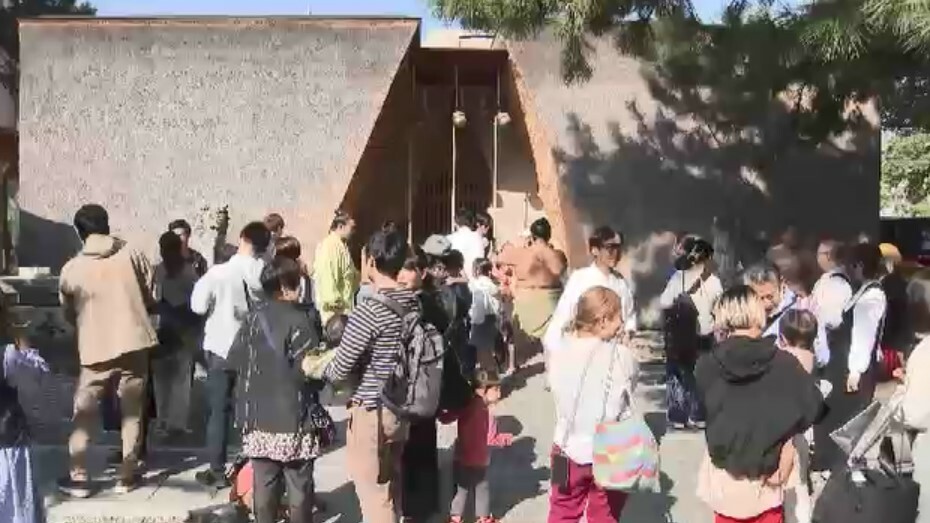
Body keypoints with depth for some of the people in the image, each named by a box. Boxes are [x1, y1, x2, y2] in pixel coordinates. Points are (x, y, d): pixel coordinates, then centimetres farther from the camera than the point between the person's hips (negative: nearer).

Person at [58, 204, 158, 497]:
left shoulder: (71, 269, -2)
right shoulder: (132, 255, -3)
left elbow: (68, 314, 10)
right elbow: (151, 297, 2)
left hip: (96, 347, -1)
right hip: (135, 343, 1)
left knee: (84, 414, 13)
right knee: (132, 412, 11)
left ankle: (78, 478, 13)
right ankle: (127, 475, 14)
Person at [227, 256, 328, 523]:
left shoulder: (254, 317, 3)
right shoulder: (298, 321, -15)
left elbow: (235, 359, 8)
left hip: (259, 416, 6)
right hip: (294, 417, -5)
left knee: (264, 484, 12)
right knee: (299, 486, 6)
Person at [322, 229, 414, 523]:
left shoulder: (369, 309, -21)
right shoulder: (413, 302, 1)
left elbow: (339, 371, -19)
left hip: (370, 411, -8)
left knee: (375, 498, 4)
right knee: (390, 490, 21)